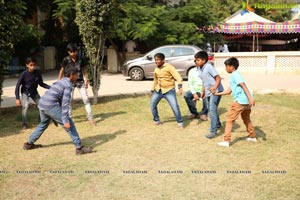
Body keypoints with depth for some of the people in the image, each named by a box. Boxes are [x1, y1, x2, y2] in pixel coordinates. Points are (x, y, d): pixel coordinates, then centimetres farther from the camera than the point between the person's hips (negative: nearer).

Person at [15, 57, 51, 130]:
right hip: (25, 92, -3)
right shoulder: (24, 74, -24)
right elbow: (18, 86, -20)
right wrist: (17, 98, -24)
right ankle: (24, 124, -11)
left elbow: (41, 84, -2)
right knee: (25, 106, -23)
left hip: (34, 92, 3)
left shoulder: (37, 73, -16)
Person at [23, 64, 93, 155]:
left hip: (42, 104, 9)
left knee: (43, 124, 32)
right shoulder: (68, 85, -4)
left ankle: (29, 144, 40)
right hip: (51, 106, -9)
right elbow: (65, 103, -13)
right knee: (69, 124, -2)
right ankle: (79, 148, -4)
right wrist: (65, 121, -16)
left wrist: (55, 117, 34)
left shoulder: (60, 81, 23)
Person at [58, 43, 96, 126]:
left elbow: (84, 71, 5)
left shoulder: (81, 59, -4)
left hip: (80, 81, 0)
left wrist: (86, 80, 0)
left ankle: (90, 117, 1)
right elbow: (62, 71, 2)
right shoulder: (66, 60, -6)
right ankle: (69, 117, 13)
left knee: (86, 99, -4)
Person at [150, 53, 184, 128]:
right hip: (158, 90, 7)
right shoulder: (156, 69, 9)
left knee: (175, 106, -13)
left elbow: (177, 76, -20)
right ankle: (156, 120, 24)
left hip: (169, 90, -6)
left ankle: (180, 122, 3)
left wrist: (180, 86, -33)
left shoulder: (169, 67, -12)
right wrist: (152, 90, 24)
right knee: (152, 105, 6)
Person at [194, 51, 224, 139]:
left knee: (212, 110, -14)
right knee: (210, 110, 20)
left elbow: (218, 78, -21)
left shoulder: (209, 67, -16)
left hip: (216, 91, -9)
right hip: (208, 92, 9)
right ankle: (217, 124, 43)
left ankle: (213, 131, -13)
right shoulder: (201, 69, 10)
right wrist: (203, 91, 23)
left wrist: (214, 87, -35)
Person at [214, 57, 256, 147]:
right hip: (246, 101, 10)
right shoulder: (234, 76, 24)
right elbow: (229, 91, 27)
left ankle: (226, 141, -5)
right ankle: (253, 136, 40)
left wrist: (250, 98, -27)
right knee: (246, 119, 28)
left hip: (240, 101, -10)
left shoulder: (235, 74, -5)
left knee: (229, 119, -3)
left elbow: (244, 86, -18)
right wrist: (217, 93, 27)